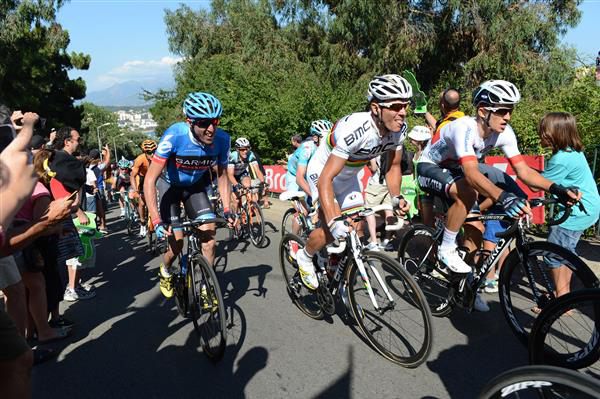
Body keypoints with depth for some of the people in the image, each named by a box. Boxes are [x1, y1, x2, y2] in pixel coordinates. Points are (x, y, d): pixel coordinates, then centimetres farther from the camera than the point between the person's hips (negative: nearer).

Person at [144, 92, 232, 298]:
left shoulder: (222, 139, -24)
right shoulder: (175, 135, -35)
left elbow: (222, 175, -5)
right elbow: (149, 180, -32)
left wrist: (227, 210, -12)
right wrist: (157, 221, -38)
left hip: (196, 185, 3)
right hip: (170, 185, -3)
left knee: (209, 232, -13)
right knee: (177, 243, -8)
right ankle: (165, 272, 27)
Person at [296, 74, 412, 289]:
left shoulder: (399, 129, -19)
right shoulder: (353, 130, -40)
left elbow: (393, 168, -4)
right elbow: (325, 180, -41)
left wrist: (396, 197, -21)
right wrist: (334, 221, -50)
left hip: (349, 175, 6)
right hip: (323, 173, -6)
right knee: (331, 231, -18)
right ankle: (305, 257, 12)